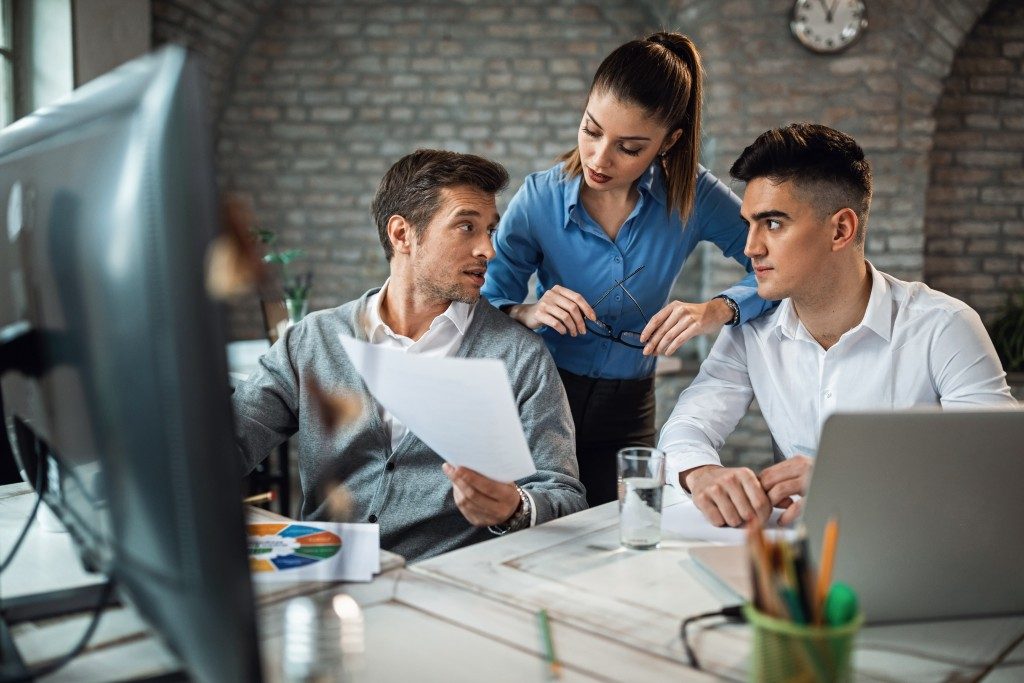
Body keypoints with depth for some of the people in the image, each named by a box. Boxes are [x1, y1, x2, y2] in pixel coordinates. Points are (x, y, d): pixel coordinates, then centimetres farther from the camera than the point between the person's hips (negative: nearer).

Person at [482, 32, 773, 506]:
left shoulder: (692, 197, -10)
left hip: (627, 412, 1)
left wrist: (720, 310, -28)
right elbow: (486, 304, -9)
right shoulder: (539, 200, -11)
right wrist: (526, 314, -31)